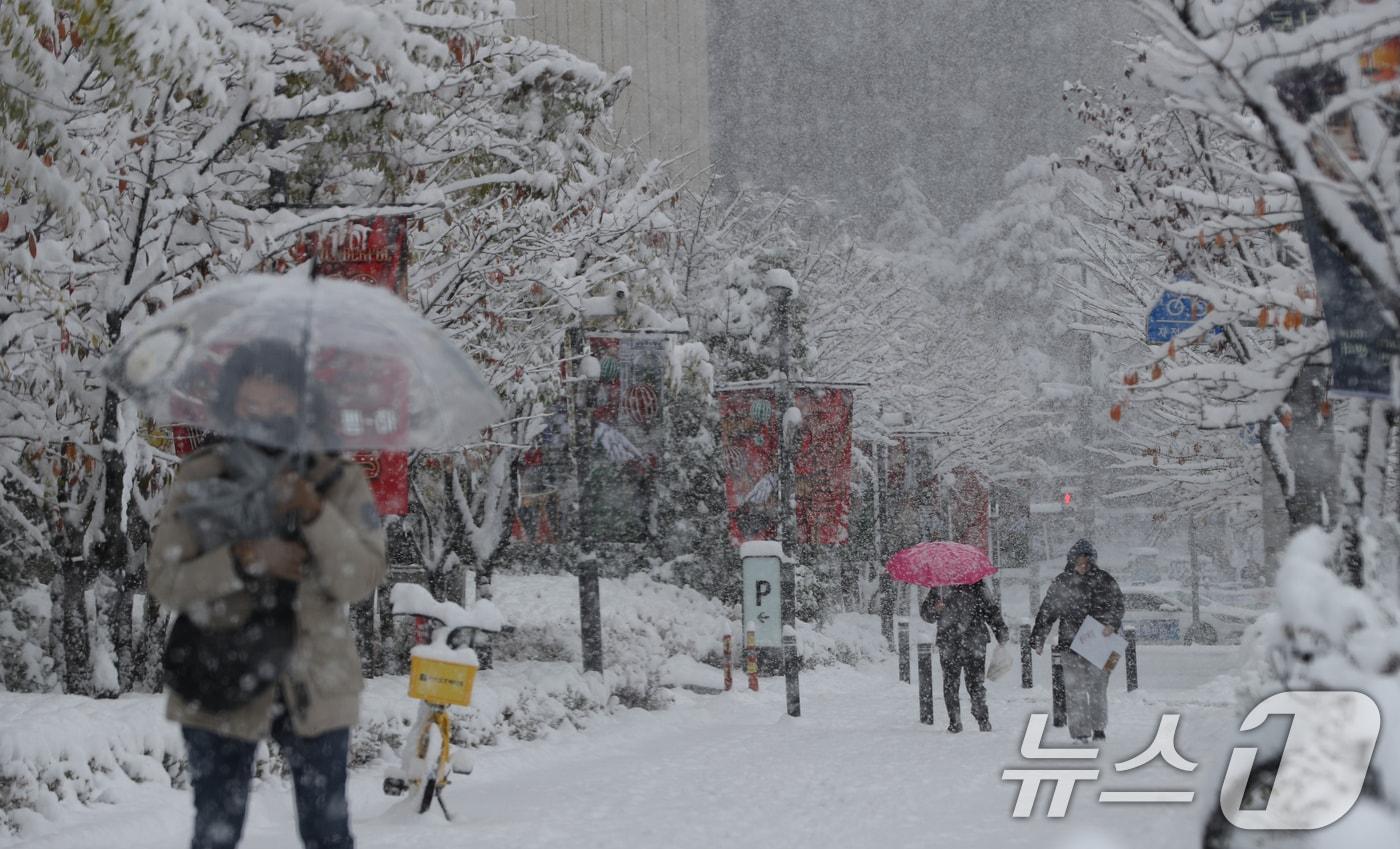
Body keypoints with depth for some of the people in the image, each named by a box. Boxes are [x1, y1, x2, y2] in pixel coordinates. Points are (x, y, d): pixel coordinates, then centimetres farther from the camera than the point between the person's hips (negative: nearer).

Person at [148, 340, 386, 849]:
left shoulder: (339, 482, -2)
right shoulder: (202, 480, -2)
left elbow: (361, 582, -11)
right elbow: (164, 581, -6)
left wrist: (316, 515, -25)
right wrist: (245, 559, -21)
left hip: (315, 691, 0)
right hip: (221, 691, 0)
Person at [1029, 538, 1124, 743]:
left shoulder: (1104, 580, 4)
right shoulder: (1061, 583, 6)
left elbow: (1117, 605, 5)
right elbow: (1046, 612, 10)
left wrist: (1112, 624, -15)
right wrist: (1038, 639, 8)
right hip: (1071, 642, 0)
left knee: (1098, 687, 5)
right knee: (1075, 689, -6)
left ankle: (1099, 728, 18)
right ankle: (1080, 732, -4)